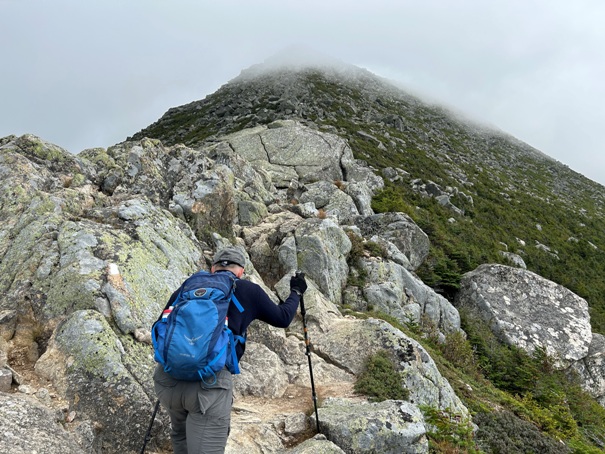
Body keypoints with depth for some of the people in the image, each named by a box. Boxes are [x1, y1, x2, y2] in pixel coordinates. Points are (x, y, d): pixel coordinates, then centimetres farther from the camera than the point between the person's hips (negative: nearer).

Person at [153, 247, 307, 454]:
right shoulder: (248, 290, 12)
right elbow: (282, 318, 24)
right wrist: (296, 292, 42)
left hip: (167, 378, 5)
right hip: (211, 381, -4)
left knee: (181, 435, 31)